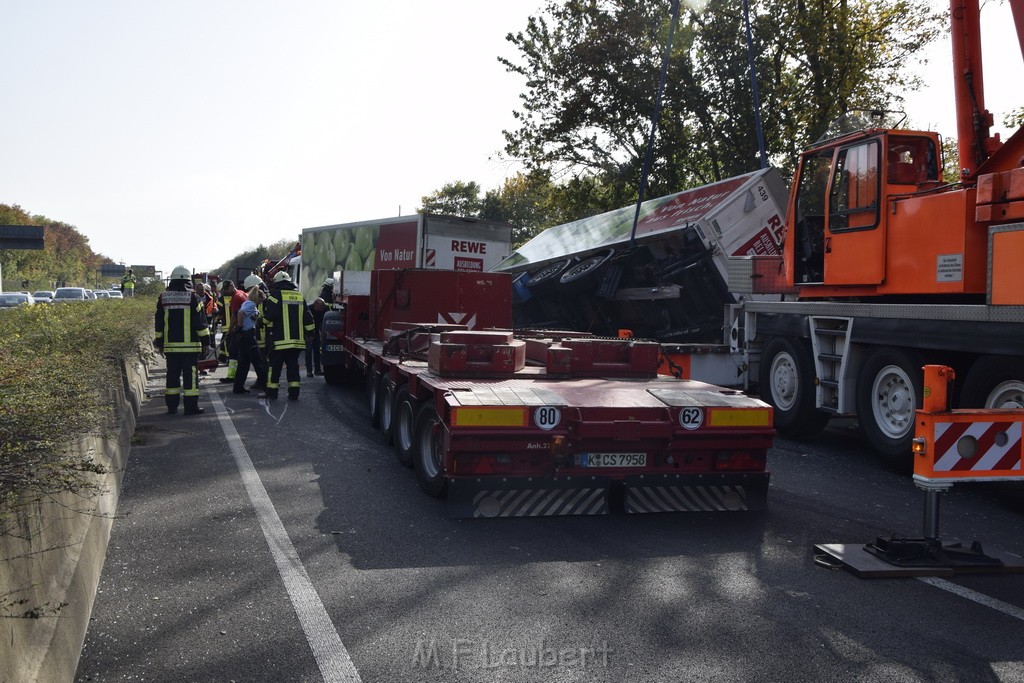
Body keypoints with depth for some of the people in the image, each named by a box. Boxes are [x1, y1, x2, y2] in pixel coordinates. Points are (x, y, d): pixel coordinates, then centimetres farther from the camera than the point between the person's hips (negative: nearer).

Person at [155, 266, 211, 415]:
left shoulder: (163, 298, 5)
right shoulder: (192, 297, -6)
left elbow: (159, 323, 10)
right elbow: (200, 321, -5)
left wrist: (159, 342, 18)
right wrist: (205, 341, 2)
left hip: (170, 345, 4)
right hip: (190, 345, -4)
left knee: (172, 375, 11)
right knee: (190, 374, -1)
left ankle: (172, 405, 14)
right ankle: (191, 406, -2)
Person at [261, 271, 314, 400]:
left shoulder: (276, 294, -5)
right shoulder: (300, 296, 12)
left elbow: (269, 315, -11)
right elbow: (308, 318, 13)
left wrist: (268, 326, 7)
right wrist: (309, 332, 22)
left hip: (280, 339, -5)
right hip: (297, 338, 5)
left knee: (275, 365, 4)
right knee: (293, 365, 9)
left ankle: (271, 391, 8)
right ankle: (294, 392, 5)